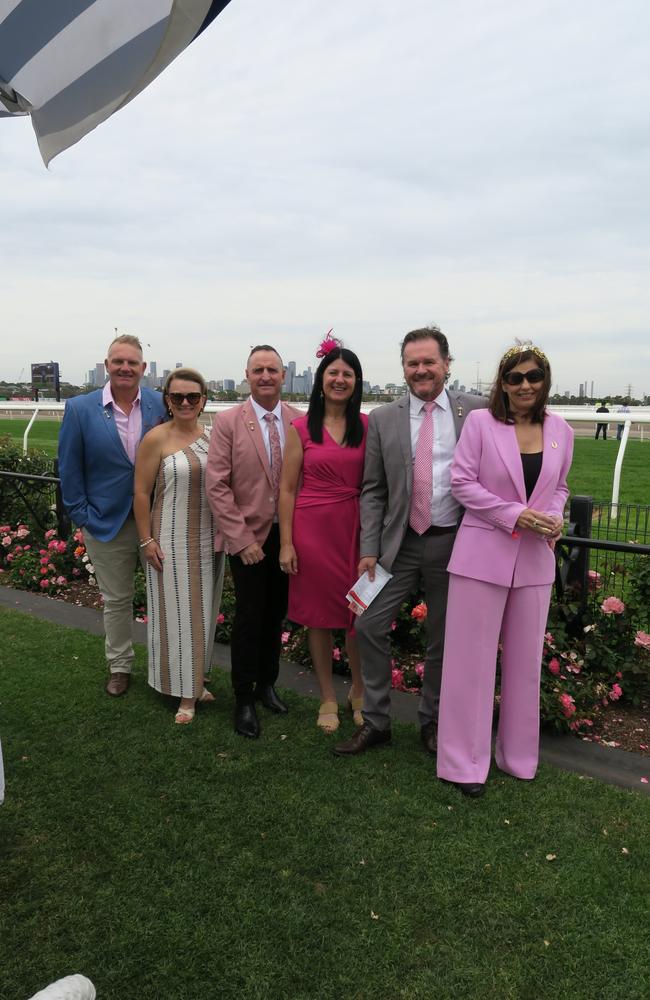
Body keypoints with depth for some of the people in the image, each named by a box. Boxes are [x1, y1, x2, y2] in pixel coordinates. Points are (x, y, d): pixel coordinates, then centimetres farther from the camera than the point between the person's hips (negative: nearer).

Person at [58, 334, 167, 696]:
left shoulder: (161, 405, -3)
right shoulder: (80, 409, -5)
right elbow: (70, 467, -1)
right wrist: (81, 514, -4)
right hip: (108, 523, 0)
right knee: (117, 600, 15)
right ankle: (120, 666, 34)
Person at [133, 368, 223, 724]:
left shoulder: (213, 436, 3)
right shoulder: (156, 439, -10)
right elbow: (141, 493, -8)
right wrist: (147, 540, -10)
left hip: (210, 537, 5)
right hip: (171, 538, -4)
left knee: (203, 609, 14)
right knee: (176, 611, 4)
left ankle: (196, 678, 32)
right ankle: (184, 691, 17)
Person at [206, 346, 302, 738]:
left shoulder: (299, 421, 0)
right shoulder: (228, 422, -7)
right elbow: (217, 486, -9)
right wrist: (242, 539, -13)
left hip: (287, 536, 3)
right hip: (248, 536, -3)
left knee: (276, 614, 14)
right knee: (249, 618, 3)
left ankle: (267, 683, 34)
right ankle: (244, 699, 20)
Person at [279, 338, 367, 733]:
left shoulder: (367, 426, 3)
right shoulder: (302, 427, 0)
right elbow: (287, 488, 1)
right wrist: (286, 543, -3)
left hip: (355, 527, 1)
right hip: (312, 527, 0)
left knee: (359, 614, 4)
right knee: (318, 615, 10)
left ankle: (359, 691, 30)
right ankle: (328, 698, 27)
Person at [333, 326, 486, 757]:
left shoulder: (478, 411, -1)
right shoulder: (383, 419, 3)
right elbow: (372, 491, 4)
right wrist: (369, 550, -2)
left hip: (454, 543, -1)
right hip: (401, 543, 2)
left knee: (443, 639, 11)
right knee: (370, 626, 1)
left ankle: (432, 723, 32)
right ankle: (376, 722, 19)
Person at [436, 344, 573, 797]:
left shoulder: (561, 431, 6)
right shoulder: (481, 422, -6)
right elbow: (462, 483, -8)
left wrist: (554, 518, -4)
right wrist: (515, 515, -16)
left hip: (535, 559, 4)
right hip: (483, 555, -4)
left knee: (525, 659, 13)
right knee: (473, 657, 3)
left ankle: (519, 755, 31)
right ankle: (466, 762, 17)